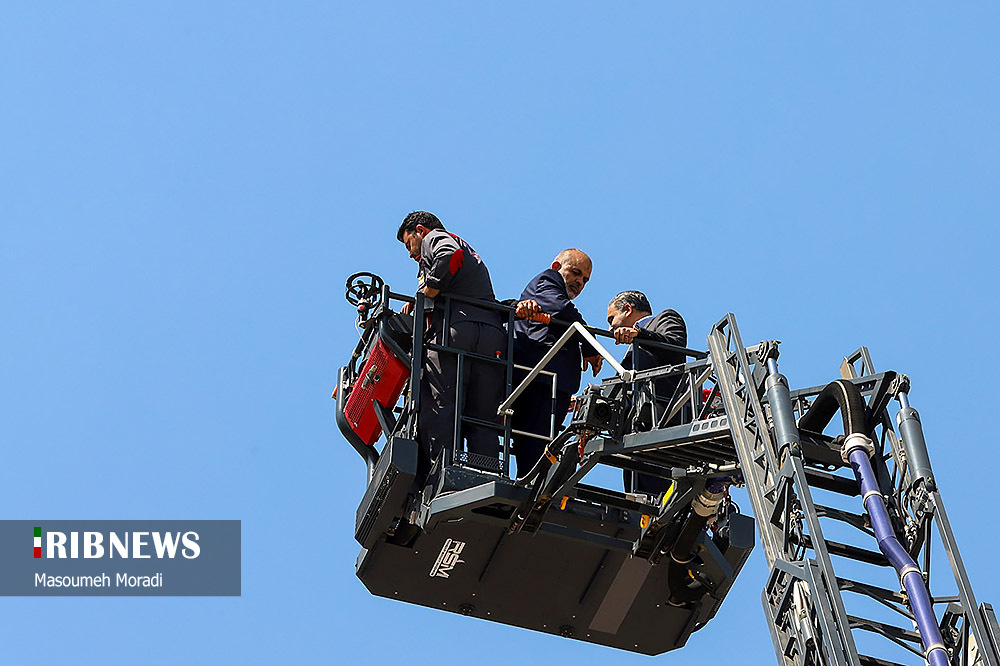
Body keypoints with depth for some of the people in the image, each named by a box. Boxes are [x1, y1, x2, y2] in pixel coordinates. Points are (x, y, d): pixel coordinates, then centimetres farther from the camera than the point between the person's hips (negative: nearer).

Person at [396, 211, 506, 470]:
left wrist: (422, 298, -5)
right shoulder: (472, 252, 40)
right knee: (482, 420, 1)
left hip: (456, 329, -7)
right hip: (494, 334, 7)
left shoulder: (433, 238, 14)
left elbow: (450, 255, -10)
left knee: (438, 411, -12)